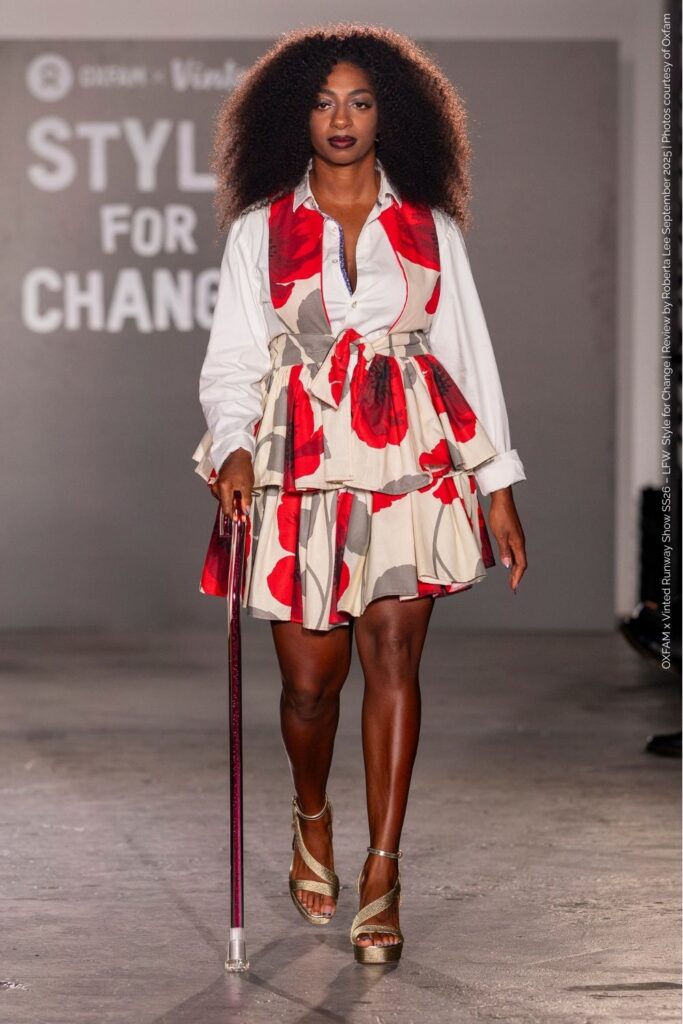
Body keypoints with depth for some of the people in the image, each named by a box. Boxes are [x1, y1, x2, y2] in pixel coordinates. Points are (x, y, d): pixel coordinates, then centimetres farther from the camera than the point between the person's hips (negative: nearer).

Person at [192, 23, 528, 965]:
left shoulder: (429, 226, 11)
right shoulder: (260, 229, 8)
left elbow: (469, 355, 12)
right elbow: (233, 360, 6)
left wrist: (498, 485, 7)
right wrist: (234, 450, -13)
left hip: (410, 462, 1)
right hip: (301, 466, 0)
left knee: (393, 655, -9)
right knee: (311, 675, 0)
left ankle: (382, 870, -3)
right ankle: (313, 819, 30)